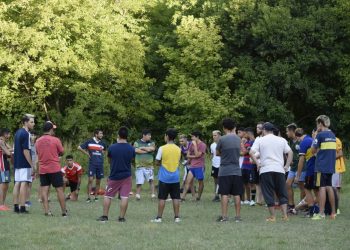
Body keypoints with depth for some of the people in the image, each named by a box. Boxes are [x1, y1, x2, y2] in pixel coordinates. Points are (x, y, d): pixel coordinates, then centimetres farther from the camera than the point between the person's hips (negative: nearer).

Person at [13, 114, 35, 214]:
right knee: (24, 184, -8)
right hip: (24, 164, -9)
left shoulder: (18, 132, 15)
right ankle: (22, 207, -10)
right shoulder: (26, 134, -13)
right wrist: (32, 165, -16)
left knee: (17, 184, 9)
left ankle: (16, 206, 10)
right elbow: (25, 151, -19)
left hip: (17, 163, 9)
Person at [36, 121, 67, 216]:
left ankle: (46, 211, -4)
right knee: (59, 190, 2)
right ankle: (64, 211, 5)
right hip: (55, 169, -4)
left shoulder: (38, 141, 4)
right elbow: (61, 153, 0)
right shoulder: (55, 140, -9)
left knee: (44, 190, 2)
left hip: (42, 170, 4)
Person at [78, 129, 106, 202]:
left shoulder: (102, 143, 9)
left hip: (100, 164, 4)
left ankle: (96, 196, 15)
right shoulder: (89, 141, -2)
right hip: (92, 163, -4)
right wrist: (87, 153, 0)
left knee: (98, 181, 6)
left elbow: (105, 149, 31)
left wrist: (102, 153, 12)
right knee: (90, 179, -11)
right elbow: (79, 148, 2)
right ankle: (89, 197, -7)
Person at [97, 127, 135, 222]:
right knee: (124, 197, 2)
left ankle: (105, 216, 12)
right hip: (126, 176, 1)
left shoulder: (112, 147, -12)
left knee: (107, 196, 11)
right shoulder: (131, 149, -7)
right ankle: (121, 217, 2)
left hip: (114, 176, -1)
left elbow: (109, 160, 5)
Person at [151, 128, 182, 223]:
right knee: (176, 198, 6)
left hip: (164, 177, -3)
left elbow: (157, 162, -3)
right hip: (175, 177, 3)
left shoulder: (162, 148, -9)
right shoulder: (178, 149, 3)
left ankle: (159, 217, 3)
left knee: (162, 198, 2)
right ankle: (177, 217, 7)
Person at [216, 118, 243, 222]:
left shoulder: (222, 139, -8)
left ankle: (224, 216, -2)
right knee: (237, 194, 6)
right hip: (236, 170, 4)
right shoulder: (238, 139, 5)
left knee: (224, 194, -1)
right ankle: (238, 216, 7)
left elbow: (217, 153, 4)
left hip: (224, 171, -3)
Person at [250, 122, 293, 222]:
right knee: (282, 193, 9)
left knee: (269, 194, 3)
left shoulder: (260, 141, 3)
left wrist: (257, 163, -2)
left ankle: (272, 216, 2)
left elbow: (251, 152, -9)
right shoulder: (281, 140, 10)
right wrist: (287, 166, 7)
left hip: (265, 169, -2)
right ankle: (285, 215, 1)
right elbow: (290, 152, 6)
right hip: (279, 169, 2)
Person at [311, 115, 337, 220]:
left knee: (322, 188, -7)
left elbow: (314, 150, -6)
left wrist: (314, 139, 4)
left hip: (322, 166, -7)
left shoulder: (320, 135, -11)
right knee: (329, 187, 12)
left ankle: (321, 213, -9)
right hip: (331, 166, 7)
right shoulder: (333, 135, 12)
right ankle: (333, 212, 14)